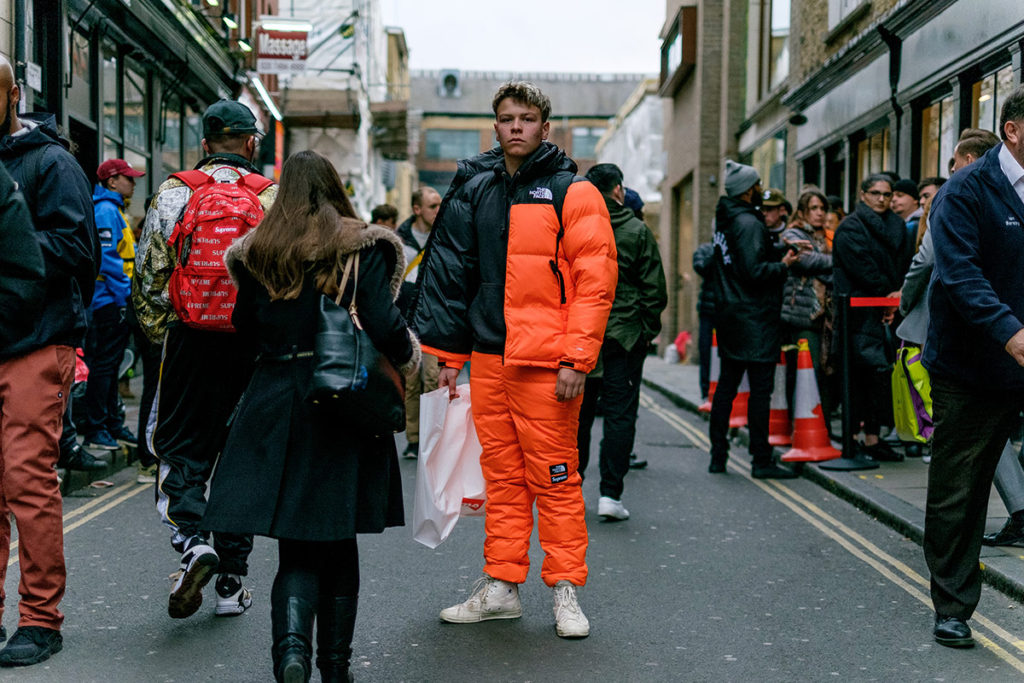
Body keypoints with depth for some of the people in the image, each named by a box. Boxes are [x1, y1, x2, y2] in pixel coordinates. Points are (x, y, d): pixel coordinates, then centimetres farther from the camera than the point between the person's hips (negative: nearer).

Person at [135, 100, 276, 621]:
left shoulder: (174, 193, 2)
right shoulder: (275, 198, 1)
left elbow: (148, 273, 3)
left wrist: (159, 333, 16)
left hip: (189, 338, 0)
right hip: (255, 344, 1)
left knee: (181, 451, 9)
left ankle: (192, 542, -17)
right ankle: (232, 582, 14)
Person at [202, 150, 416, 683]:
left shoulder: (257, 253, 3)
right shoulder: (362, 249, -5)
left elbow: (246, 328, 12)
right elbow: (383, 326, -13)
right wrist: (409, 358, 7)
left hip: (276, 402, 1)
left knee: (296, 546, 6)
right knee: (338, 544, 13)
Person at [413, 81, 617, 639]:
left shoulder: (572, 193, -3)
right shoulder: (474, 190, 12)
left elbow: (595, 279, -8)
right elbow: (447, 273, 16)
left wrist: (576, 359, -14)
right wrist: (445, 353, 12)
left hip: (546, 362, -5)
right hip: (488, 360, 5)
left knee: (554, 476, 1)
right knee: (502, 476, 11)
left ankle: (565, 591, 12)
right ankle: (500, 586, 20)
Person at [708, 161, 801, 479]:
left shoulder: (724, 220, 12)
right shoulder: (749, 223, -16)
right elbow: (754, 271, -21)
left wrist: (782, 249, 8)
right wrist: (784, 265, -7)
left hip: (728, 315, 9)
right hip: (754, 319, -9)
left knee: (726, 385, 12)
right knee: (760, 387, -4)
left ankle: (718, 456, 16)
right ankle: (762, 460, 0)